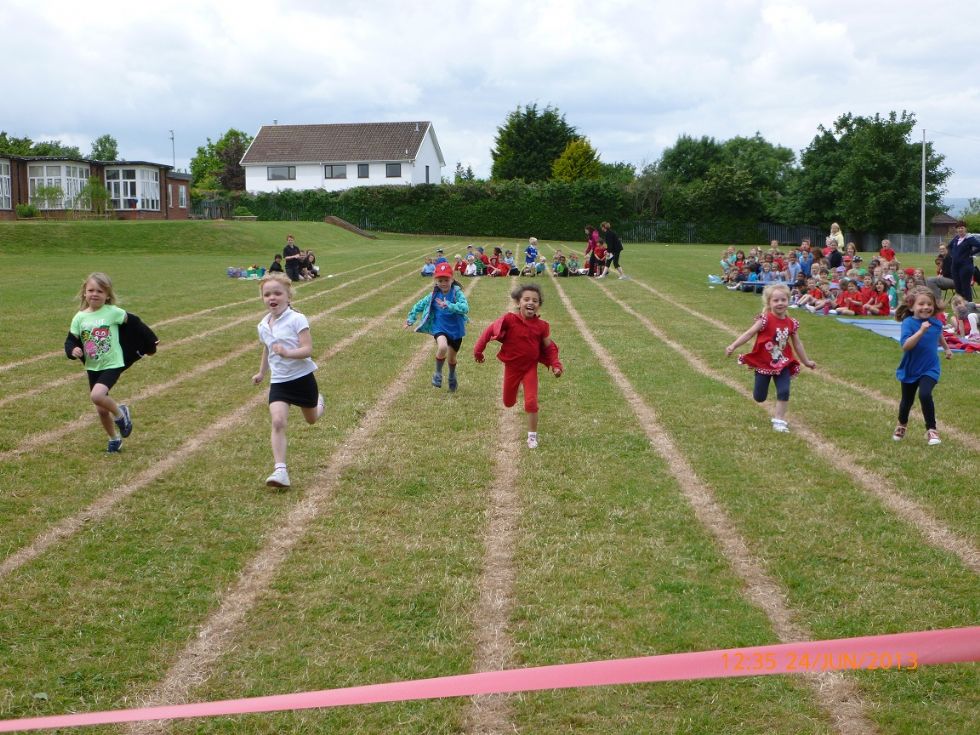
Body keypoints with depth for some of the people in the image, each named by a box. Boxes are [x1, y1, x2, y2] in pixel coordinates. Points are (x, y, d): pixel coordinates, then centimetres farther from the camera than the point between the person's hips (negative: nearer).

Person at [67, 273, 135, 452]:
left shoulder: (113, 312, -12)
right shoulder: (80, 317, -2)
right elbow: (71, 340, 2)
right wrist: (73, 351, -20)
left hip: (112, 365, -5)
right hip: (92, 368, 5)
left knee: (97, 395, -28)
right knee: (101, 410, 11)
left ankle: (120, 413, 1)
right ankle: (114, 439, 34)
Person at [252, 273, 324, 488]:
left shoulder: (297, 319, -15)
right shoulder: (263, 326, 3)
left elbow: (307, 349, -22)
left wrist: (287, 353, -39)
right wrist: (262, 372, 34)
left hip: (302, 377, -3)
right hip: (279, 381, 3)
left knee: (311, 420, 20)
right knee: (277, 422, -18)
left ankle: (319, 401, 57)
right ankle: (279, 470, -22)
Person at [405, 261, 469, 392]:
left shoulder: (457, 293, -15)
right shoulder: (434, 295, -6)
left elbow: (465, 308, -30)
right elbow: (420, 305, 9)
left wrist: (449, 306, -42)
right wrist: (411, 319, 6)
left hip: (455, 330, 0)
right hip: (439, 328, 0)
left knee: (452, 357, 16)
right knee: (442, 347, -31)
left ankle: (452, 377, 51)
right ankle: (438, 373, -4)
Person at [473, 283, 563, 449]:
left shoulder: (541, 326, -13)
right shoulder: (509, 320, -20)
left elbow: (549, 347, 0)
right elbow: (490, 331, -8)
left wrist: (555, 365, -11)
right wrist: (478, 350, -5)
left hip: (530, 367, 0)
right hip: (512, 367, 0)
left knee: (531, 402, -10)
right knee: (508, 402, 17)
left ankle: (532, 436, 7)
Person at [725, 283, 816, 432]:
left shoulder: (791, 323, -2)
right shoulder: (765, 319, -16)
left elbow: (797, 344, 10)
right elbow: (749, 333, -19)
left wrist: (806, 361, 18)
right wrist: (733, 346, -30)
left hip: (782, 364, 3)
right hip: (763, 363, -3)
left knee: (784, 391, -13)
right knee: (759, 397, 7)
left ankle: (779, 420, -1)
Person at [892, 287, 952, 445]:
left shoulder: (936, 323, -7)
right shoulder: (909, 323, -21)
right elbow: (905, 346, -35)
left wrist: (947, 349, 35)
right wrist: (921, 331, -43)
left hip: (929, 369, 1)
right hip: (910, 369, -1)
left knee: (925, 395, -24)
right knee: (907, 401, 17)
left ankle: (931, 430, -9)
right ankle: (902, 425, 47)